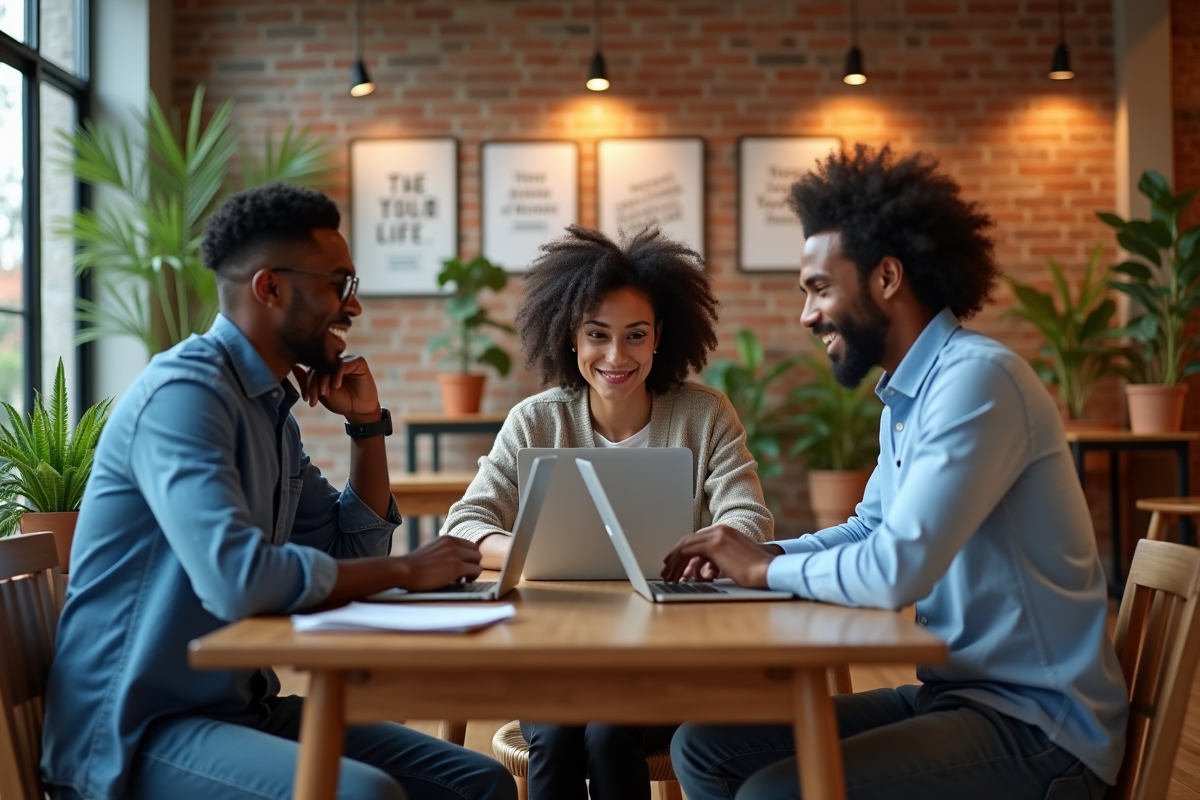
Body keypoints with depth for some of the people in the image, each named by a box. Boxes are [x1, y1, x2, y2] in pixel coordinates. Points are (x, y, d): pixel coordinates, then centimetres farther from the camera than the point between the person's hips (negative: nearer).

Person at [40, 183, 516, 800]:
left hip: (241, 708, 9)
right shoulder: (184, 391, -17)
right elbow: (237, 577, -31)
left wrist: (367, 424, 8)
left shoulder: (274, 406, 13)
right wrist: (407, 572, -19)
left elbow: (356, 554, 19)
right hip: (134, 732, -9)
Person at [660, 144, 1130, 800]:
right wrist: (748, 555, 6)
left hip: (1038, 727, -9)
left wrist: (767, 568, -9)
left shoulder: (977, 378, -19)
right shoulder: (905, 399, 12)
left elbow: (897, 570, -27)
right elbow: (870, 531, 23)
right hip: (954, 693, 9)